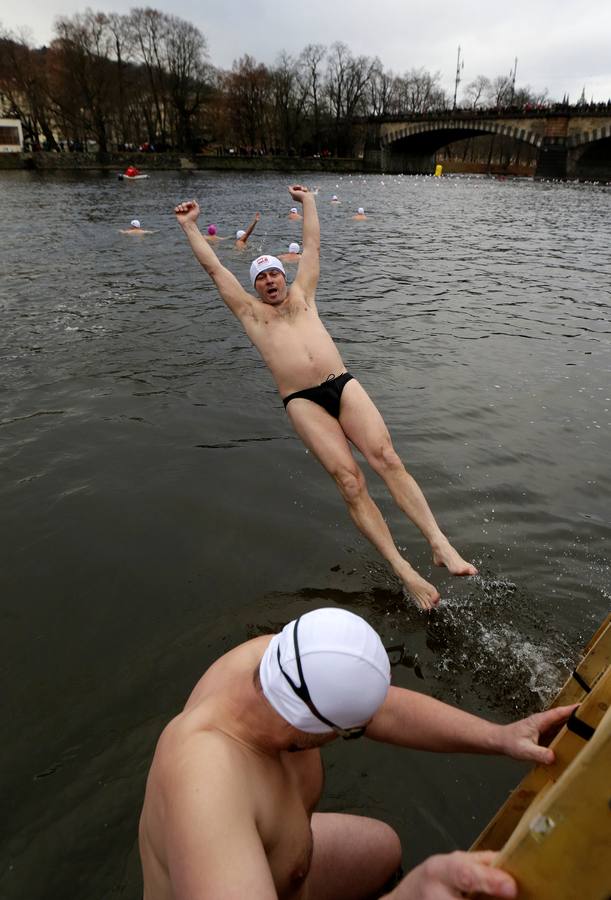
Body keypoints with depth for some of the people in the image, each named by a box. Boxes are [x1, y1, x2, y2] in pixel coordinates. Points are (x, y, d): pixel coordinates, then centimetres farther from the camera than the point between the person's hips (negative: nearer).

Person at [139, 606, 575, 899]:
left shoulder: (271, 654, -27)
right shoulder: (204, 776, -46)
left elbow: (387, 708, -19)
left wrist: (501, 737, -26)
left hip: (269, 854, 6)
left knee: (383, 848, 23)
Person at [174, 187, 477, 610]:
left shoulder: (302, 295, 27)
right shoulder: (250, 311, 21)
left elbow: (312, 245, 36)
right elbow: (215, 268, 24)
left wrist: (308, 201, 45)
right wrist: (190, 226, 30)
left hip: (344, 384, 3)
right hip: (303, 401, -2)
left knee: (386, 457, -18)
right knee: (350, 481, -17)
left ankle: (440, 544, -19)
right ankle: (404, 571, -16)